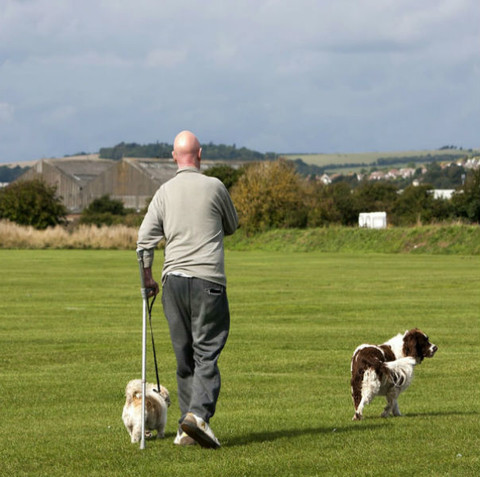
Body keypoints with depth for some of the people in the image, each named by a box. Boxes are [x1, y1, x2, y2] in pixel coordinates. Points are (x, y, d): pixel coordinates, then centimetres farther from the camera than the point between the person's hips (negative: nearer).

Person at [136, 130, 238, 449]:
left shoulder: (165, 192, 7)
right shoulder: (214, 187, -1)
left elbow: (145, 239, 5)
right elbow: (232, 227, 14)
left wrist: (148, 278, 17)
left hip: (173, 278, 4)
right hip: (207, 279, -4)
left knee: (185, 356, 10)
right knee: (207, 353, -5)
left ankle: (188, 428, 10)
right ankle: (199, 413, -23)